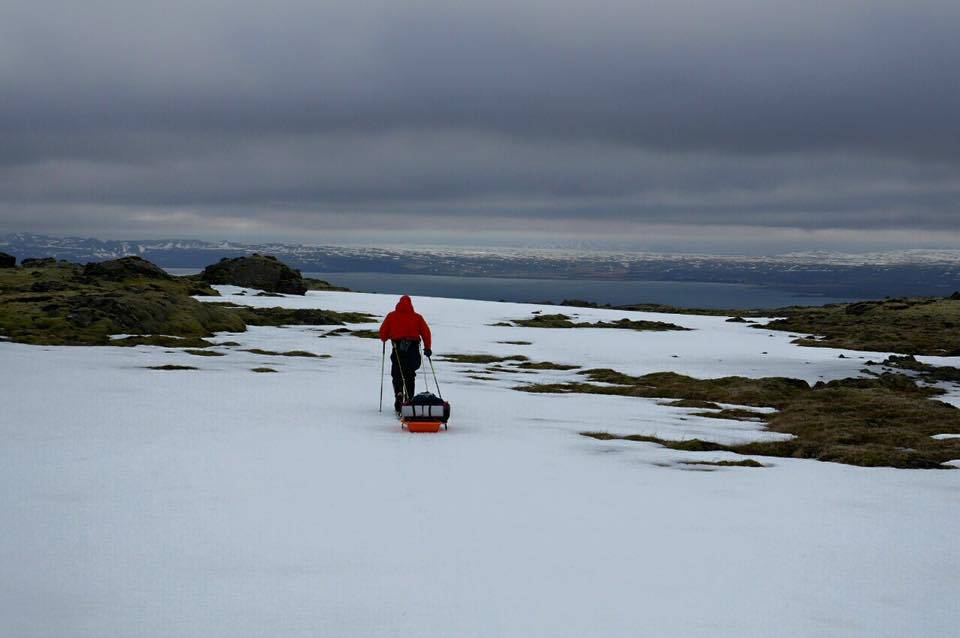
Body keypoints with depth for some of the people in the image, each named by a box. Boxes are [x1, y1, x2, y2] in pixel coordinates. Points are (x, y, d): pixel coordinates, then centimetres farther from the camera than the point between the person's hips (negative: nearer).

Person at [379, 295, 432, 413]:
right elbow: (426, 332, 2)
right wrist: (428, 348, 10)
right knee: (410, 375, 14)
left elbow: (383, 332, 4)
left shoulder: (391, 316, 5)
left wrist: (384, 339, 26)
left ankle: (398, 393, -22)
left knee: (396, 374, 3)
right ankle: (409, 399, 15)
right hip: (414, 348, 1)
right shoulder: (417, 317, 7)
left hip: (398, 348, -1)